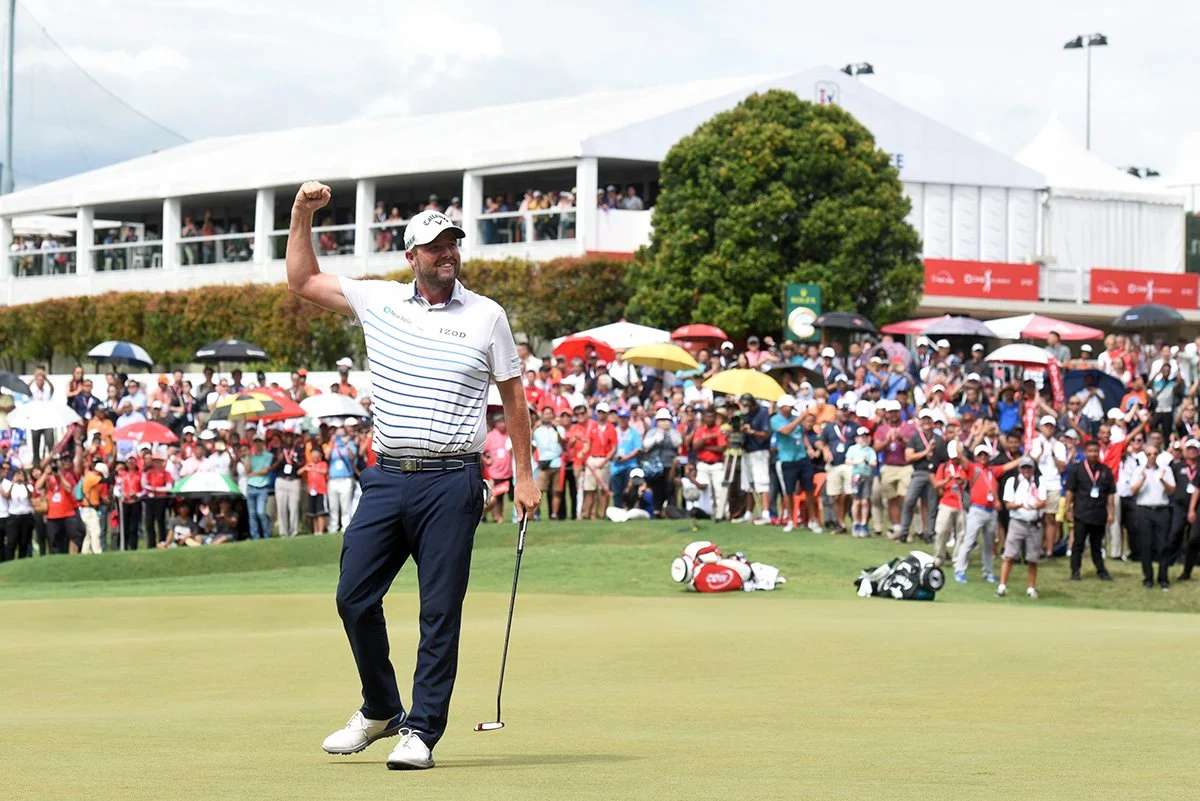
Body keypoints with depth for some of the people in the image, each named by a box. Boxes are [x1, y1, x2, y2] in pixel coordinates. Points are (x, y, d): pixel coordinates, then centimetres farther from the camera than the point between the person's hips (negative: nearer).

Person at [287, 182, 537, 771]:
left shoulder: (486, 317, 4)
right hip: (387, 478, 3)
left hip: (452, 483, -3)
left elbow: (513, 396, 10)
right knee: (354, 595, 0)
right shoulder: (378, 302, 9)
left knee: (440, 611, -3)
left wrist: (524, 475, 8)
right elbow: (302, 281, 17)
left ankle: (422, 730, 2)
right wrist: (302, 215, 6)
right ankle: (380, 710, 20)